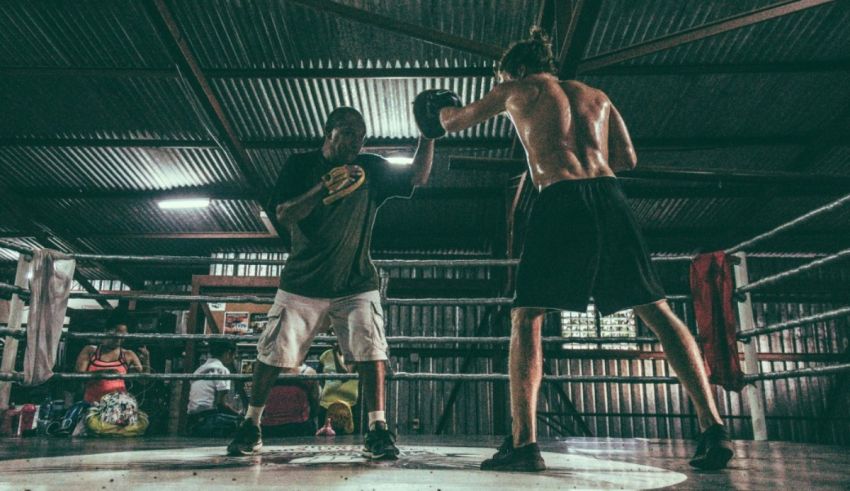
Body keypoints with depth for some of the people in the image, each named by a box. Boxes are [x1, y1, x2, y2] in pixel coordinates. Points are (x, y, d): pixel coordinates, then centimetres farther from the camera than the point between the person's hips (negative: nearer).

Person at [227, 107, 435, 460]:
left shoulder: (371, 169, 4)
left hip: (356, 284, 1)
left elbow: (419, 176, -2)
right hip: (302, 282, 0)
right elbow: (283, 216, -10)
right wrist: (325, 187, -21)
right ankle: (251, 426, 18)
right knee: (273, 353, 1)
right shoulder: (300, 165, 1)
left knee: (370, 348, -15)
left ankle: (377, 430, -9)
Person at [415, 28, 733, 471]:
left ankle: (523, 442, -10)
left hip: (561, 201, -4)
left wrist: (441, 115, 52)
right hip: (609, 196, 5)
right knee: (656, 311, 7)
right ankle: (712, 428, 1)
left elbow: (458, 119, 30)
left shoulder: (520, 90, 17)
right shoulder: (595, 95, 27)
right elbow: (627, 158, 20)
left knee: (526, 317, -1)